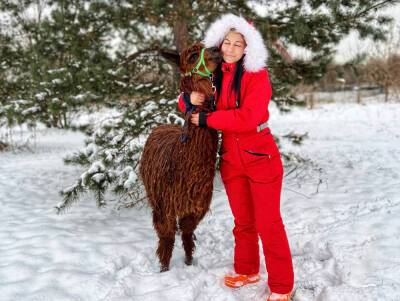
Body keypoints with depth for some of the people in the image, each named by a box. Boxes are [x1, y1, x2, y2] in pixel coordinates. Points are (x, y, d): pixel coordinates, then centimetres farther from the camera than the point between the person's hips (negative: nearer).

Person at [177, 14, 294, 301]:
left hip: (261, 158, -5)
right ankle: (247, 271, 38)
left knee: (268, 224, 0)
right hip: (231, 159, 5)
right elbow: (187, 103, 13)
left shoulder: (257, 74, -12)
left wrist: (207, 119, -17)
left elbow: (247, 118, -23)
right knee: (243, 222, 19)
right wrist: (189, 99, -12)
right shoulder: (215, 75, 5)